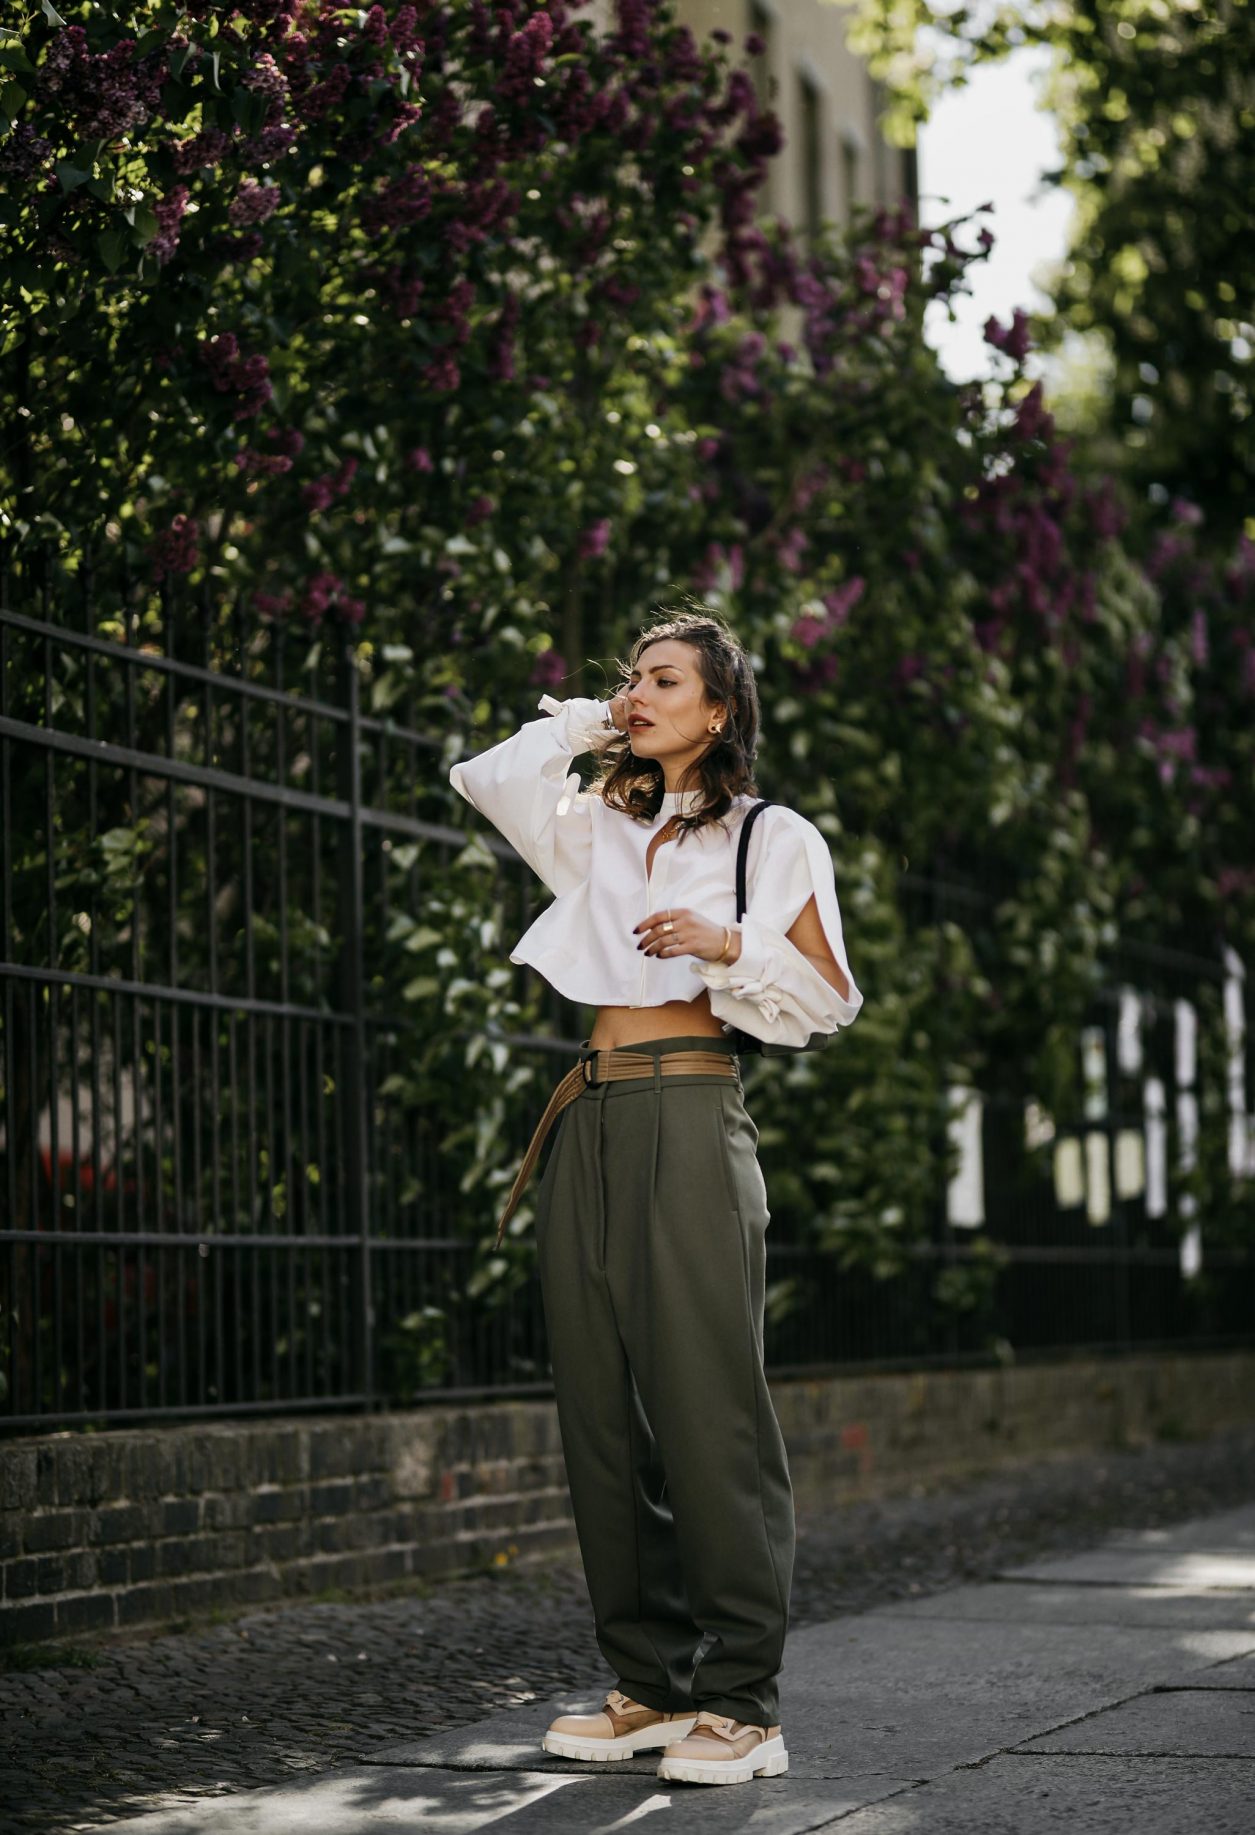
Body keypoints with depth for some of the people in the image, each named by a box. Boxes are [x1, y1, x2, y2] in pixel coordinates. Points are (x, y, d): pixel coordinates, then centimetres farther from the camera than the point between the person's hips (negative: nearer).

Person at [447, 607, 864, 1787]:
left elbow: (829, 995, 3)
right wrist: (583, 724, 12)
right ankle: (650, 1682, 10)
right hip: (590, 1122, 6)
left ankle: (741, 1701, -7)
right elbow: (489, 781, 9)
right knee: (601, 1406, 4)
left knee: (705, 1404, -10)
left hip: (689, 1118, -6)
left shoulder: (772, 838, 7)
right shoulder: (597, 830, 20)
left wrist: (730, 944, -11)